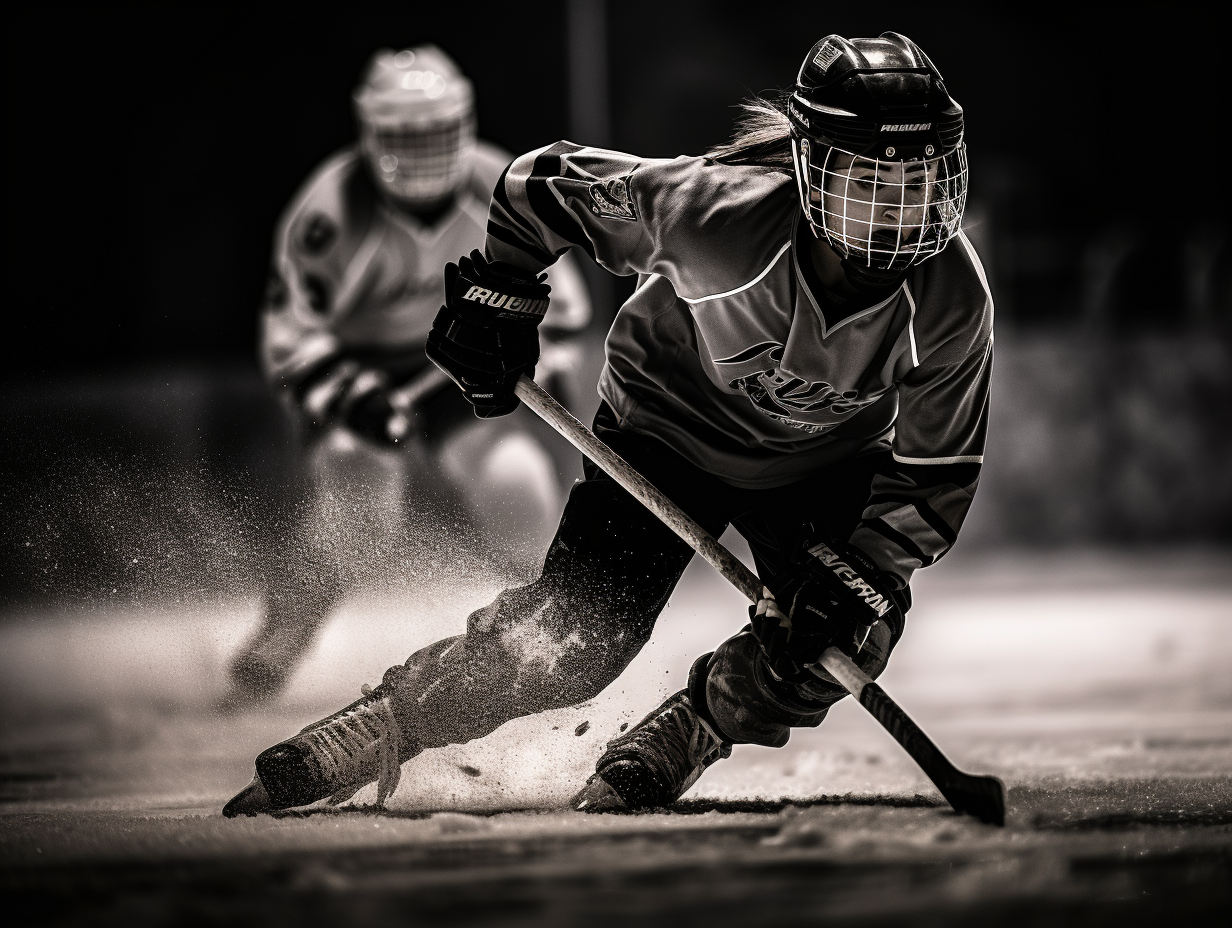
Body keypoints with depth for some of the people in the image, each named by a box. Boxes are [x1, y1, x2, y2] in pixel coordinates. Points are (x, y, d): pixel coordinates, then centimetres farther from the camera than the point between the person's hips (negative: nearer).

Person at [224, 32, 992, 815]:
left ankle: (654, 761, -2)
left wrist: (863, 573, -33)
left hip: (823, 461, 2)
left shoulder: (952, 299, -29)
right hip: (670, 421, -2)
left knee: (838, 636, -22)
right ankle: (372, 732, 1)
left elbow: (936, 477, -19)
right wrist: (496, 301, -11)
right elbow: (544, 185, -19)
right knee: (571, 638, -15)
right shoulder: (714, 211, -36)